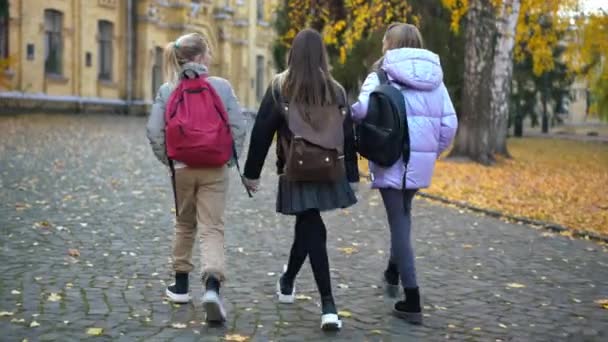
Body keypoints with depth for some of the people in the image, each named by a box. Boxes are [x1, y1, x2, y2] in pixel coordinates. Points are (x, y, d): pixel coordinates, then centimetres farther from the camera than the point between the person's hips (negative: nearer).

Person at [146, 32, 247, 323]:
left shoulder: (167, 90, 0)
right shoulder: (221, 86, -3)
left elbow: (154, 130, -5)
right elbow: (238, 126, -6)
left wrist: (167, 160, 8)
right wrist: (230, 158, 5)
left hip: (182, 168, 2)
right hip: (214, 169, -2)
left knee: (184, 225, 20)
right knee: (212, 229, -2)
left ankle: (181, 285, 29)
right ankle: (212, 286, -23)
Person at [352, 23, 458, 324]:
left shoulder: (383, 76, -7)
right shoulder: (435, 78, 8)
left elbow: (362, 110, -24)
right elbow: (450, 122, 4)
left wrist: (349, 116, -3)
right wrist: (434, 151, 16)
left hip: (392, 158, -5)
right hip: (421, 160, 5)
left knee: (399, 223, 0)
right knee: (403, 214, 27)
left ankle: (412, 301, -2)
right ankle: (393, 271, 44)